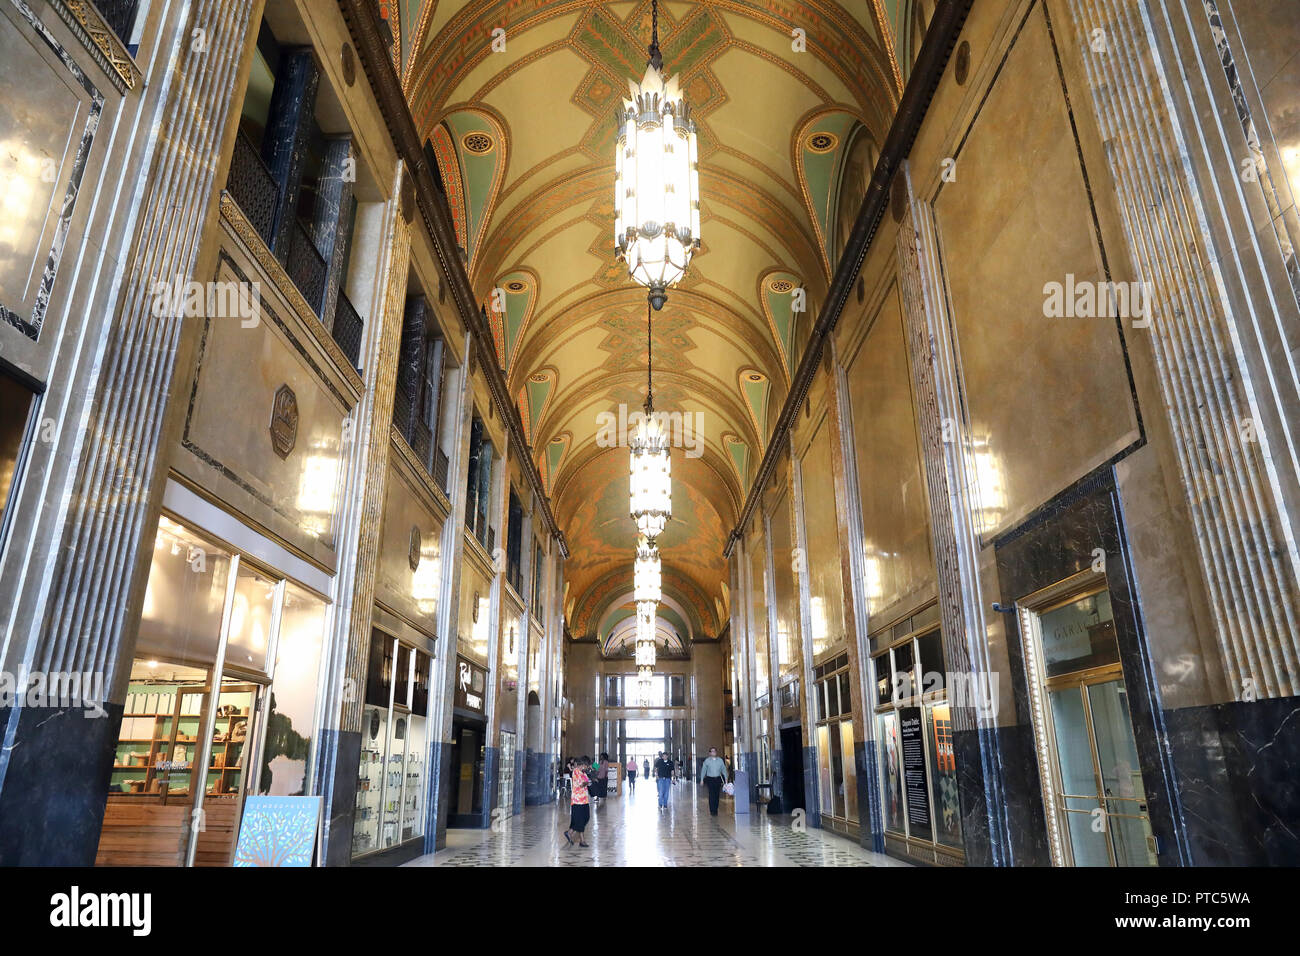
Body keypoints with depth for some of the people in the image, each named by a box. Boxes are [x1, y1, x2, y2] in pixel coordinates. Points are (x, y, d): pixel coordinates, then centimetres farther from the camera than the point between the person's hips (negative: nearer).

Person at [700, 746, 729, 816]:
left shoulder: (720, 760, 5)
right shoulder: (707, 760, 1)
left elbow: (724, 770, 8)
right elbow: (703, 770, 5)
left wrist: (726, 779, 5)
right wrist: (702, 779, 3)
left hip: (718, 779, 2)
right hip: (710, 779, -2)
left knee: (717, 795, 4)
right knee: (711, 795, -8)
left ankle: (715, 810, 16)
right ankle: (712, 811, -4)